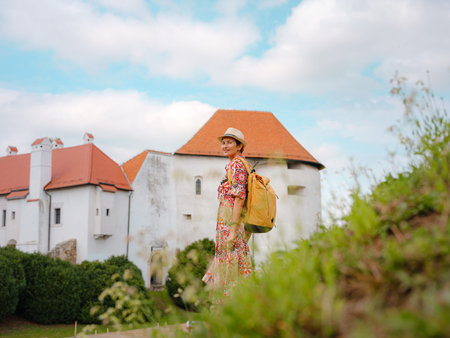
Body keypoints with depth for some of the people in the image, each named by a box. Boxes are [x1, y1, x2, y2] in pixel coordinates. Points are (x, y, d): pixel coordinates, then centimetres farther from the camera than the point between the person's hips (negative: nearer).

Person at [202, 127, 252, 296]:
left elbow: (239, 197, -19)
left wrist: (233, 230, -23)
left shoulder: (236, 165, -11)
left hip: (230, 219, -10)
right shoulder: (241, 164, 19)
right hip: (235, 221, 10)